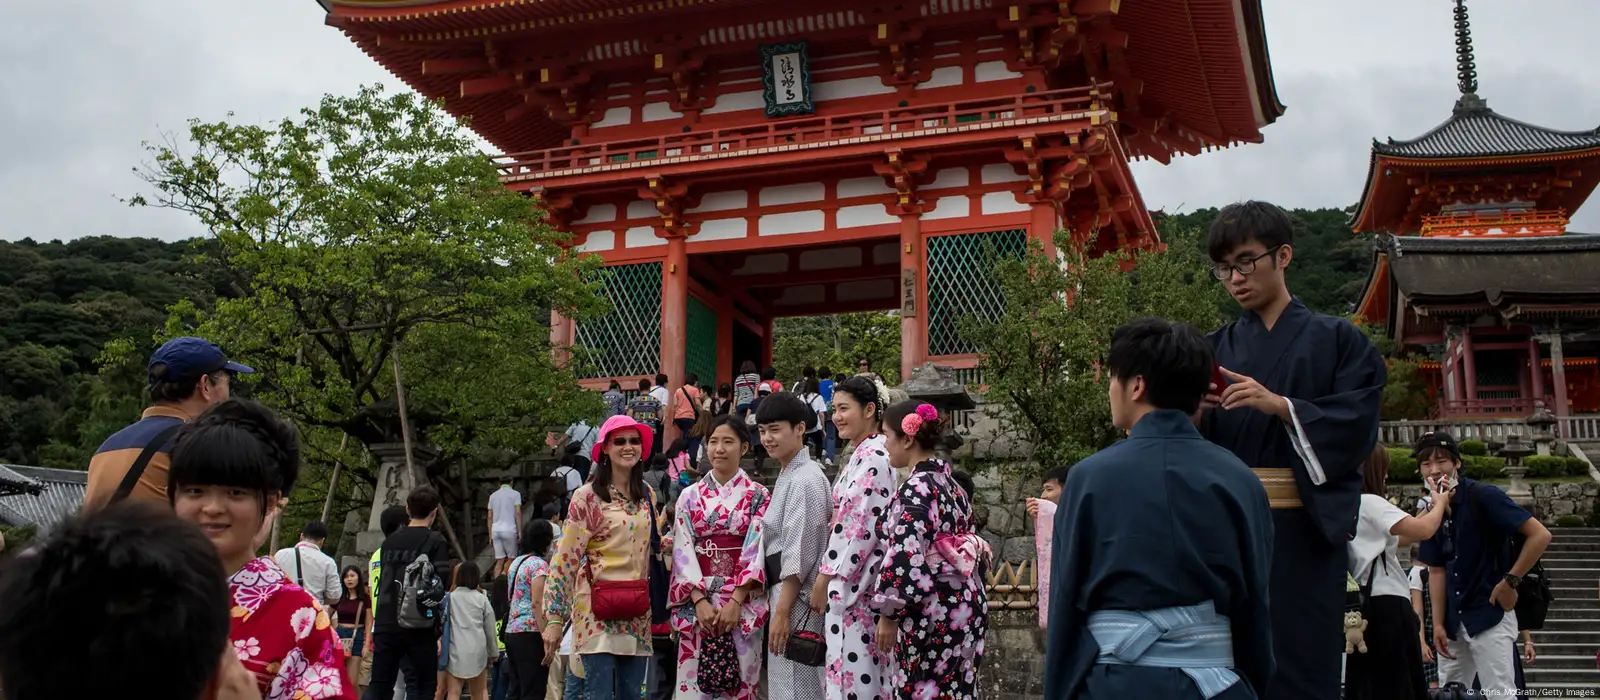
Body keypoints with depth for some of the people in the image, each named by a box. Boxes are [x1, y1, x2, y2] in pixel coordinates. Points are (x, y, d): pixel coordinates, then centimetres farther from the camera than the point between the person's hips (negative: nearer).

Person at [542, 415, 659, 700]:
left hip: (637, 616, 5)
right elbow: (565, 558, -8)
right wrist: (554, 618, -9)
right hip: (596, 612, -5)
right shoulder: (588, 497, -7)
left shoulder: (647, 496, 10)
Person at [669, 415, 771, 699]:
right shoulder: (690, 496, 7)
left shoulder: (758, 496, 2)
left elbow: (757, 551, -5)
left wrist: (735, 601, -15)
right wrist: (700, 601, -11)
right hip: (696, 602, 2)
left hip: (742, 603, -1)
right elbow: (683, 552, 1)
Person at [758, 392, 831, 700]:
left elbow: (799, 553, -19)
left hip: (797, 599, -10)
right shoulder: (790, 476, 15)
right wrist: (779, 606, 17)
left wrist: (782, 612, -19)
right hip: (786, 592, 10)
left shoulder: (804, 479, -15)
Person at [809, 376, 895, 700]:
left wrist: (826, 577, -14)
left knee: (855, 670, -6)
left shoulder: (872, 456, -15)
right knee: (864, 669, 11)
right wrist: (830, 574, 17)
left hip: (854, 581, -10)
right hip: (851, 580, 10)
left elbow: (861, 526, -19)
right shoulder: (863, 454, 16)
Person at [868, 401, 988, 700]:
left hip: (932, 612, -9)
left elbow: (905, 557, -21)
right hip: (965, 605, 9)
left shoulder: (915, 488, -16)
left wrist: (888, 613, -14)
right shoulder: (950, 483, 12)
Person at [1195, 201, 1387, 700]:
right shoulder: (1216, 350, 15)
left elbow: (1357, 426, -5)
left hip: (1304, 529, -2)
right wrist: (1192, 415, -14)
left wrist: (1279, 405, -18)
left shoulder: (1336, 341, 8)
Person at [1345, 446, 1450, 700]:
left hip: (1365, 604, 9)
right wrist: (1440, 503, 3)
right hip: (1386, 605, -9)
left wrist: (1429, 507, 25)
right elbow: (1424, 531, -17)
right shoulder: (1370, 502, -11)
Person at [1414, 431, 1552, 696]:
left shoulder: (1483, 497, -13)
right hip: (1454, 621, 7)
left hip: (1491, 615, -7)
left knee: (1499, 693, -8)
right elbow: (1436, 571, 9)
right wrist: (1438, 624, 4)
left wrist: (1510, 581, -14)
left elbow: (1540, 535, -16)